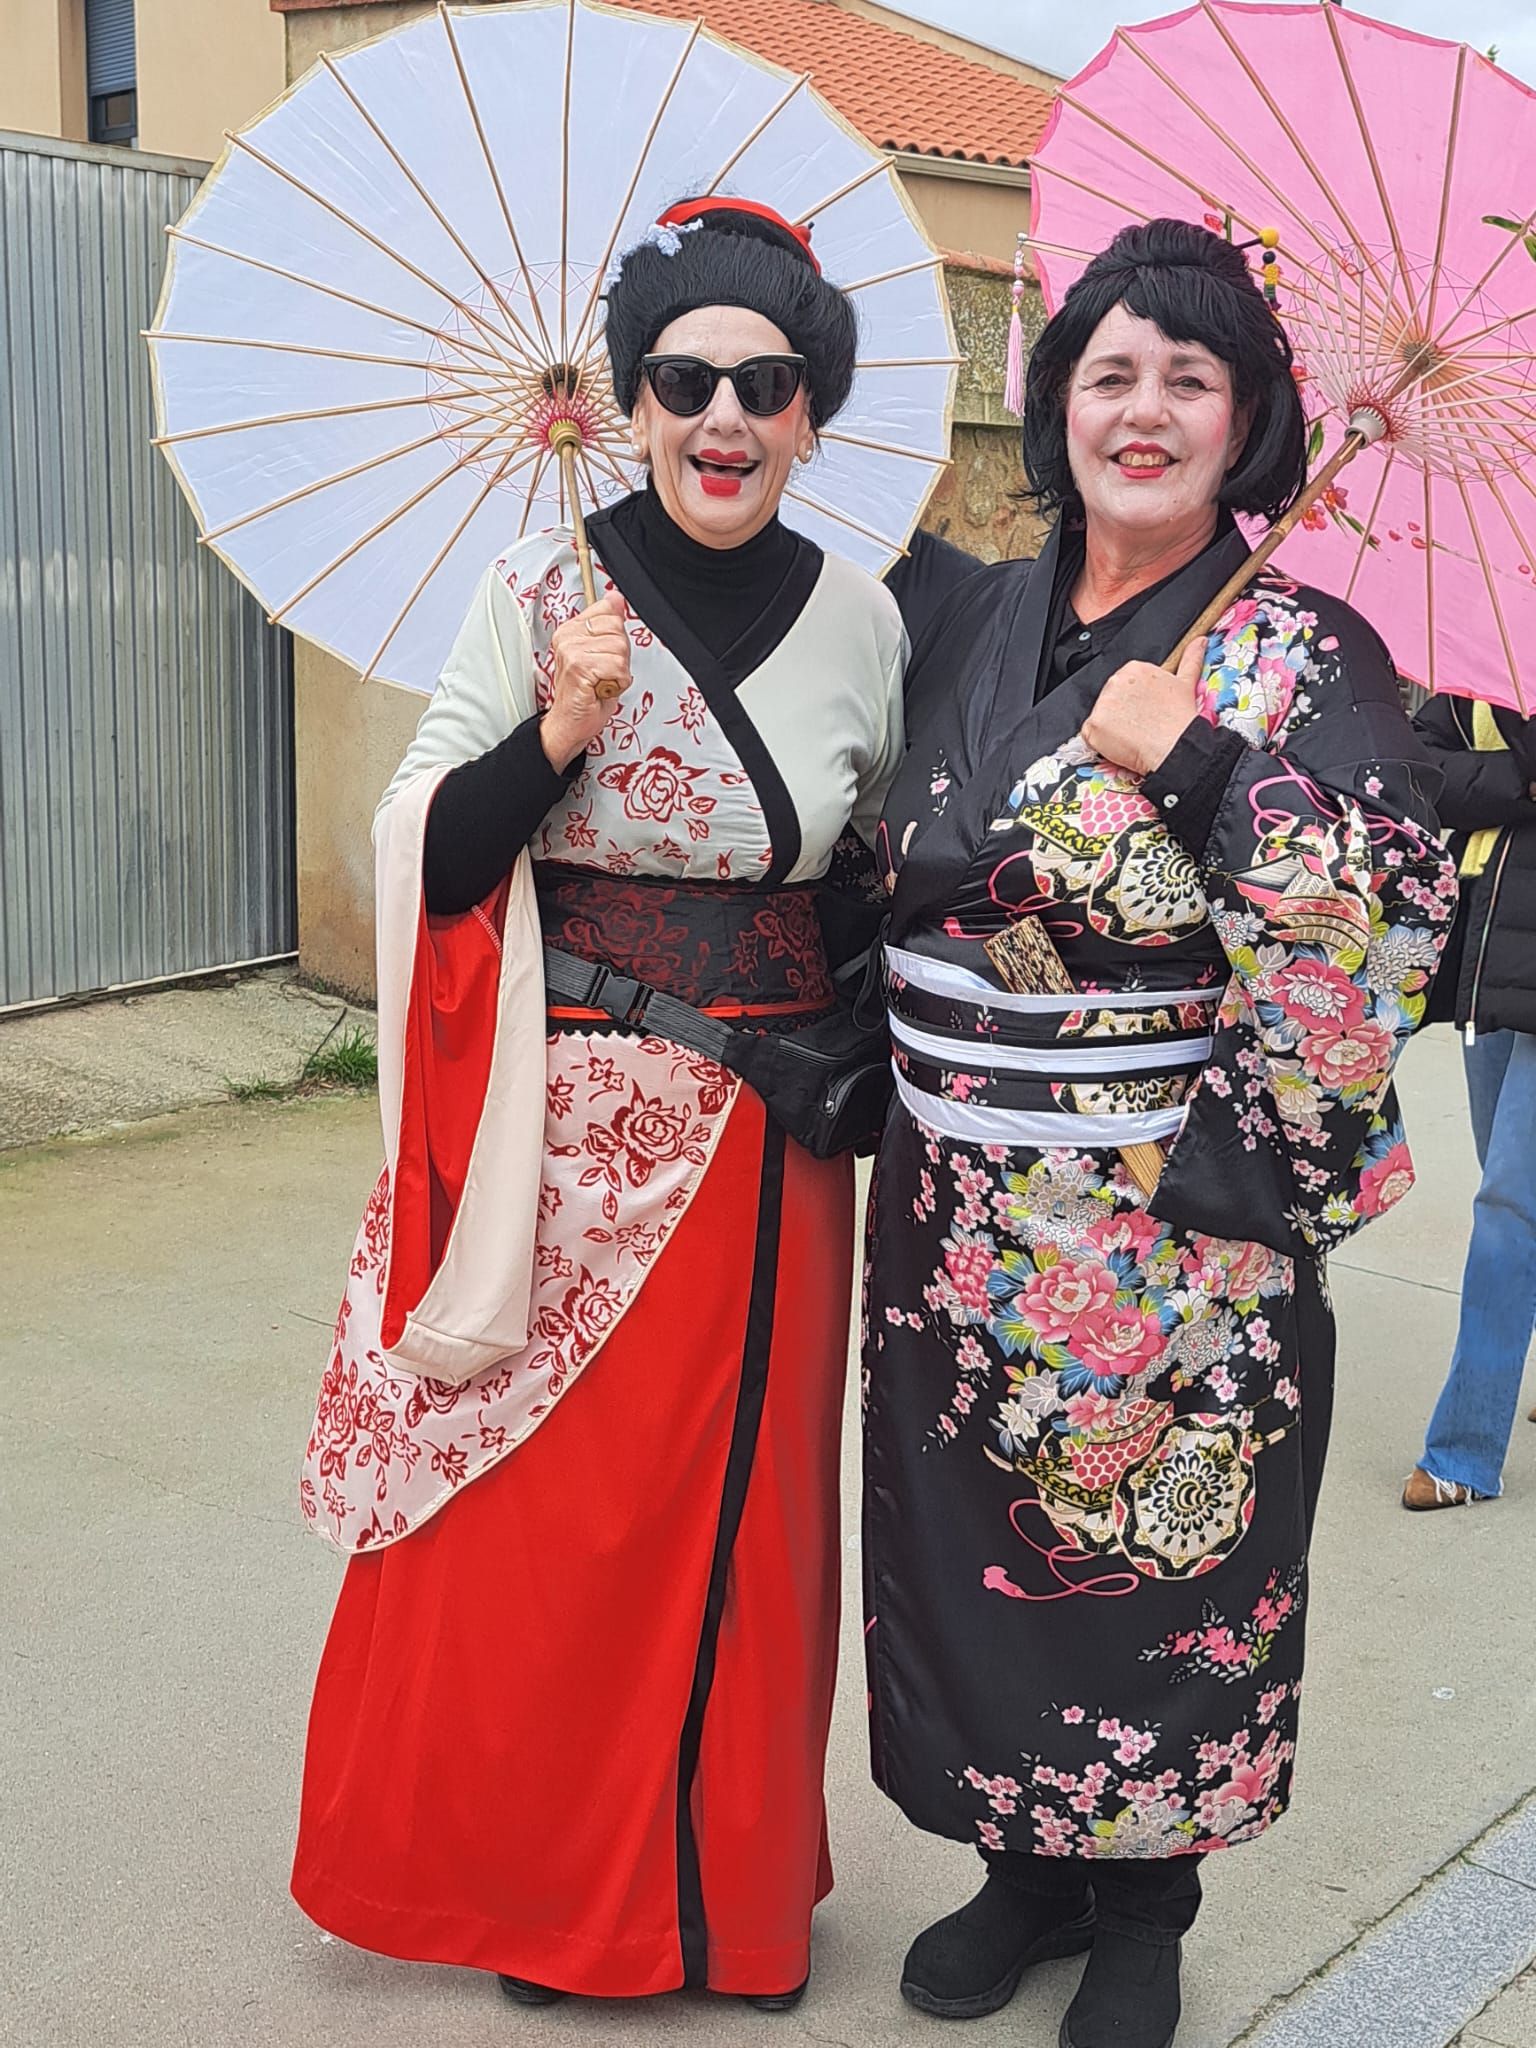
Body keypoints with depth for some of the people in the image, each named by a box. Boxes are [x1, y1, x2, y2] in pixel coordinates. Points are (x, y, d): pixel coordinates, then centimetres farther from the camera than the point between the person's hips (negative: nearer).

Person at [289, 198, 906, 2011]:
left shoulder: (861, 617, 3)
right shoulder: (541, 591, -6)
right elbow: (426, 861, -7)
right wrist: (557, 734, -21)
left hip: (768, 1152, 3)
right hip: (563, 1144, -2)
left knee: (731, 1509, 12)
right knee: (534, 1521, 5)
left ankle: (722, 1878, 33)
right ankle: (534, 1880, 28)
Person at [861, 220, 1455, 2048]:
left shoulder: (1296, 656, -9)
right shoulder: (979, 625, 7)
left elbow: (1396, 906, -21)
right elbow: (904, 877, 17)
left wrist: (1195, 763, -25)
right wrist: (868, 1068, 10)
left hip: (1170, 1230, -5)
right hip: (959, 1214, 5)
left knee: (1159, 1564, 8)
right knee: (977, 1547, 14)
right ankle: (1029, 1867, 36)